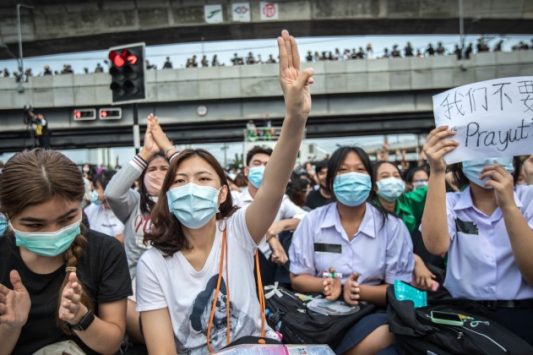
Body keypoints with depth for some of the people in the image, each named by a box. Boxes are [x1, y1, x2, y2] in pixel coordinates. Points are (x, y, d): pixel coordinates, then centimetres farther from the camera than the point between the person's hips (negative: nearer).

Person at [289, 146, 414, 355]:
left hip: (371, 313, 1)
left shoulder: (392, 226, 1)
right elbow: (297, 278, 5)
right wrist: (325, 285, -17)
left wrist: (360, 291, -20)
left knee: (385, 335, -32)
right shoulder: (312, 221, 4)